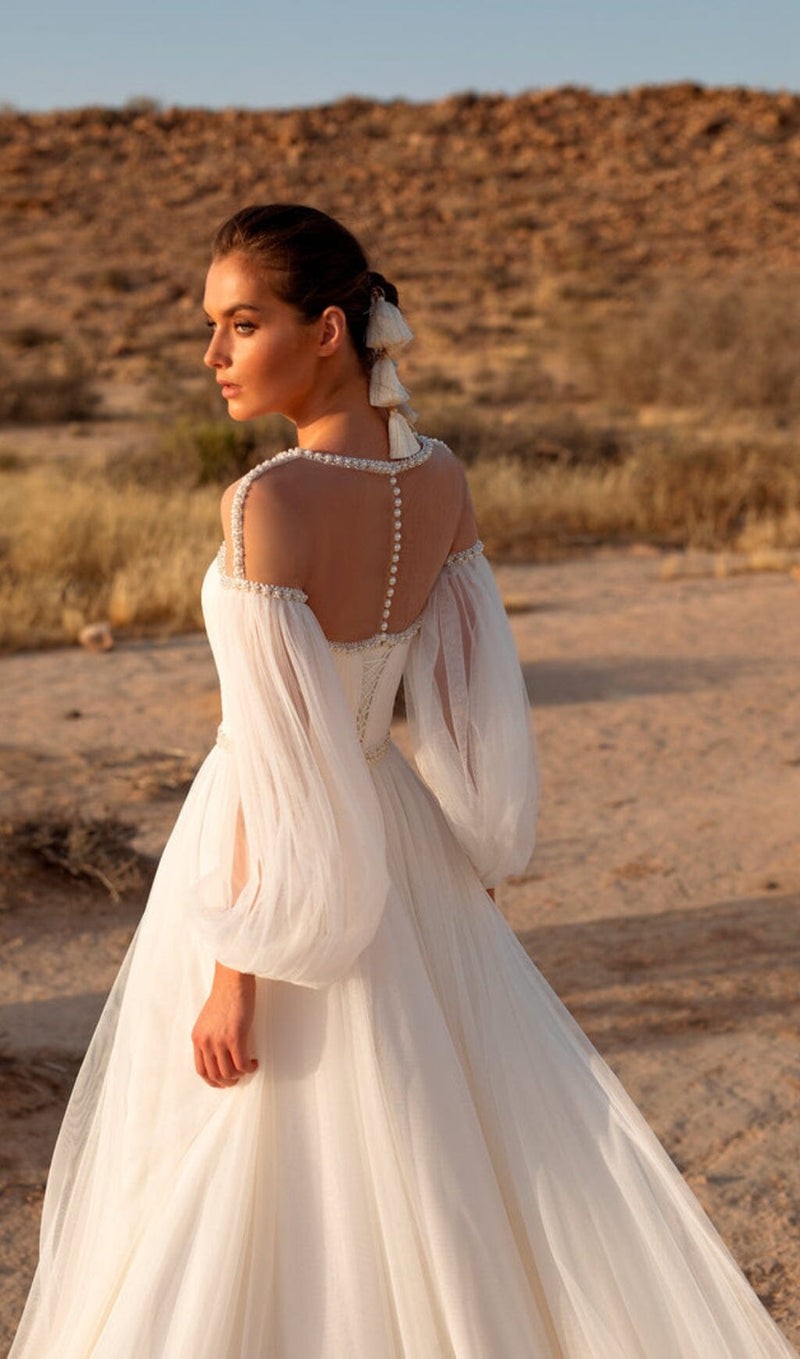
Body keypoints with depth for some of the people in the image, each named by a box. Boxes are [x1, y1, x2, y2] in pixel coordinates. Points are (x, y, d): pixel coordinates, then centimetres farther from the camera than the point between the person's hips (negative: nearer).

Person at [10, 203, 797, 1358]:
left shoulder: (269, 503, -23)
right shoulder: (443, 482, -3)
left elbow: (277, 762, -22)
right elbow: (474, 702, 5)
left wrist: (234, 976, -15)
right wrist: (463, 870, 17)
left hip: (285, 868, -7)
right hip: (401, 845, 7)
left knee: (262, 1206, 11)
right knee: (471, 1140, 22)